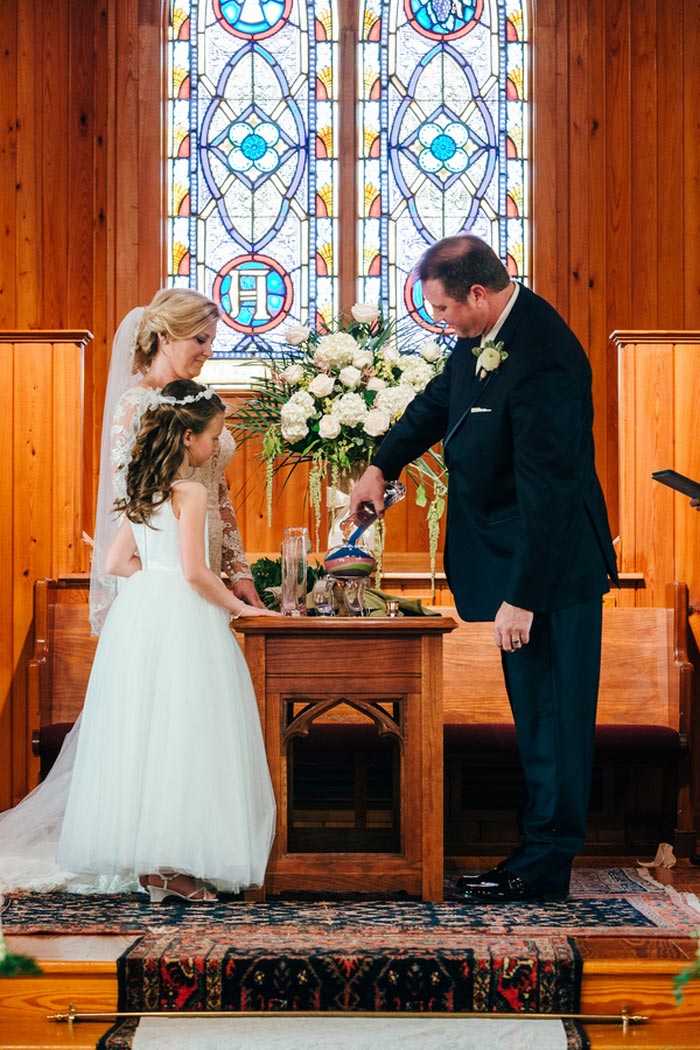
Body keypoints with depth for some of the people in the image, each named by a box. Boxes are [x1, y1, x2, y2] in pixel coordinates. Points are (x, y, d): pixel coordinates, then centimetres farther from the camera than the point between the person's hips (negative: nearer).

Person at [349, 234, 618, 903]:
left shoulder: (543, 360, -27)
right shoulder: (487, 333, 3)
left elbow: (546, 489, -27)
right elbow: (442, 398, 23)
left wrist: (521, 596, -25)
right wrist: (382, 464, 18)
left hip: (552, 565, -10)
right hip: (515, 552, 10)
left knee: (551, 712, 0)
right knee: (535, 706, 16)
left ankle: (544, 866, 9)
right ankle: (544, 843, 26)